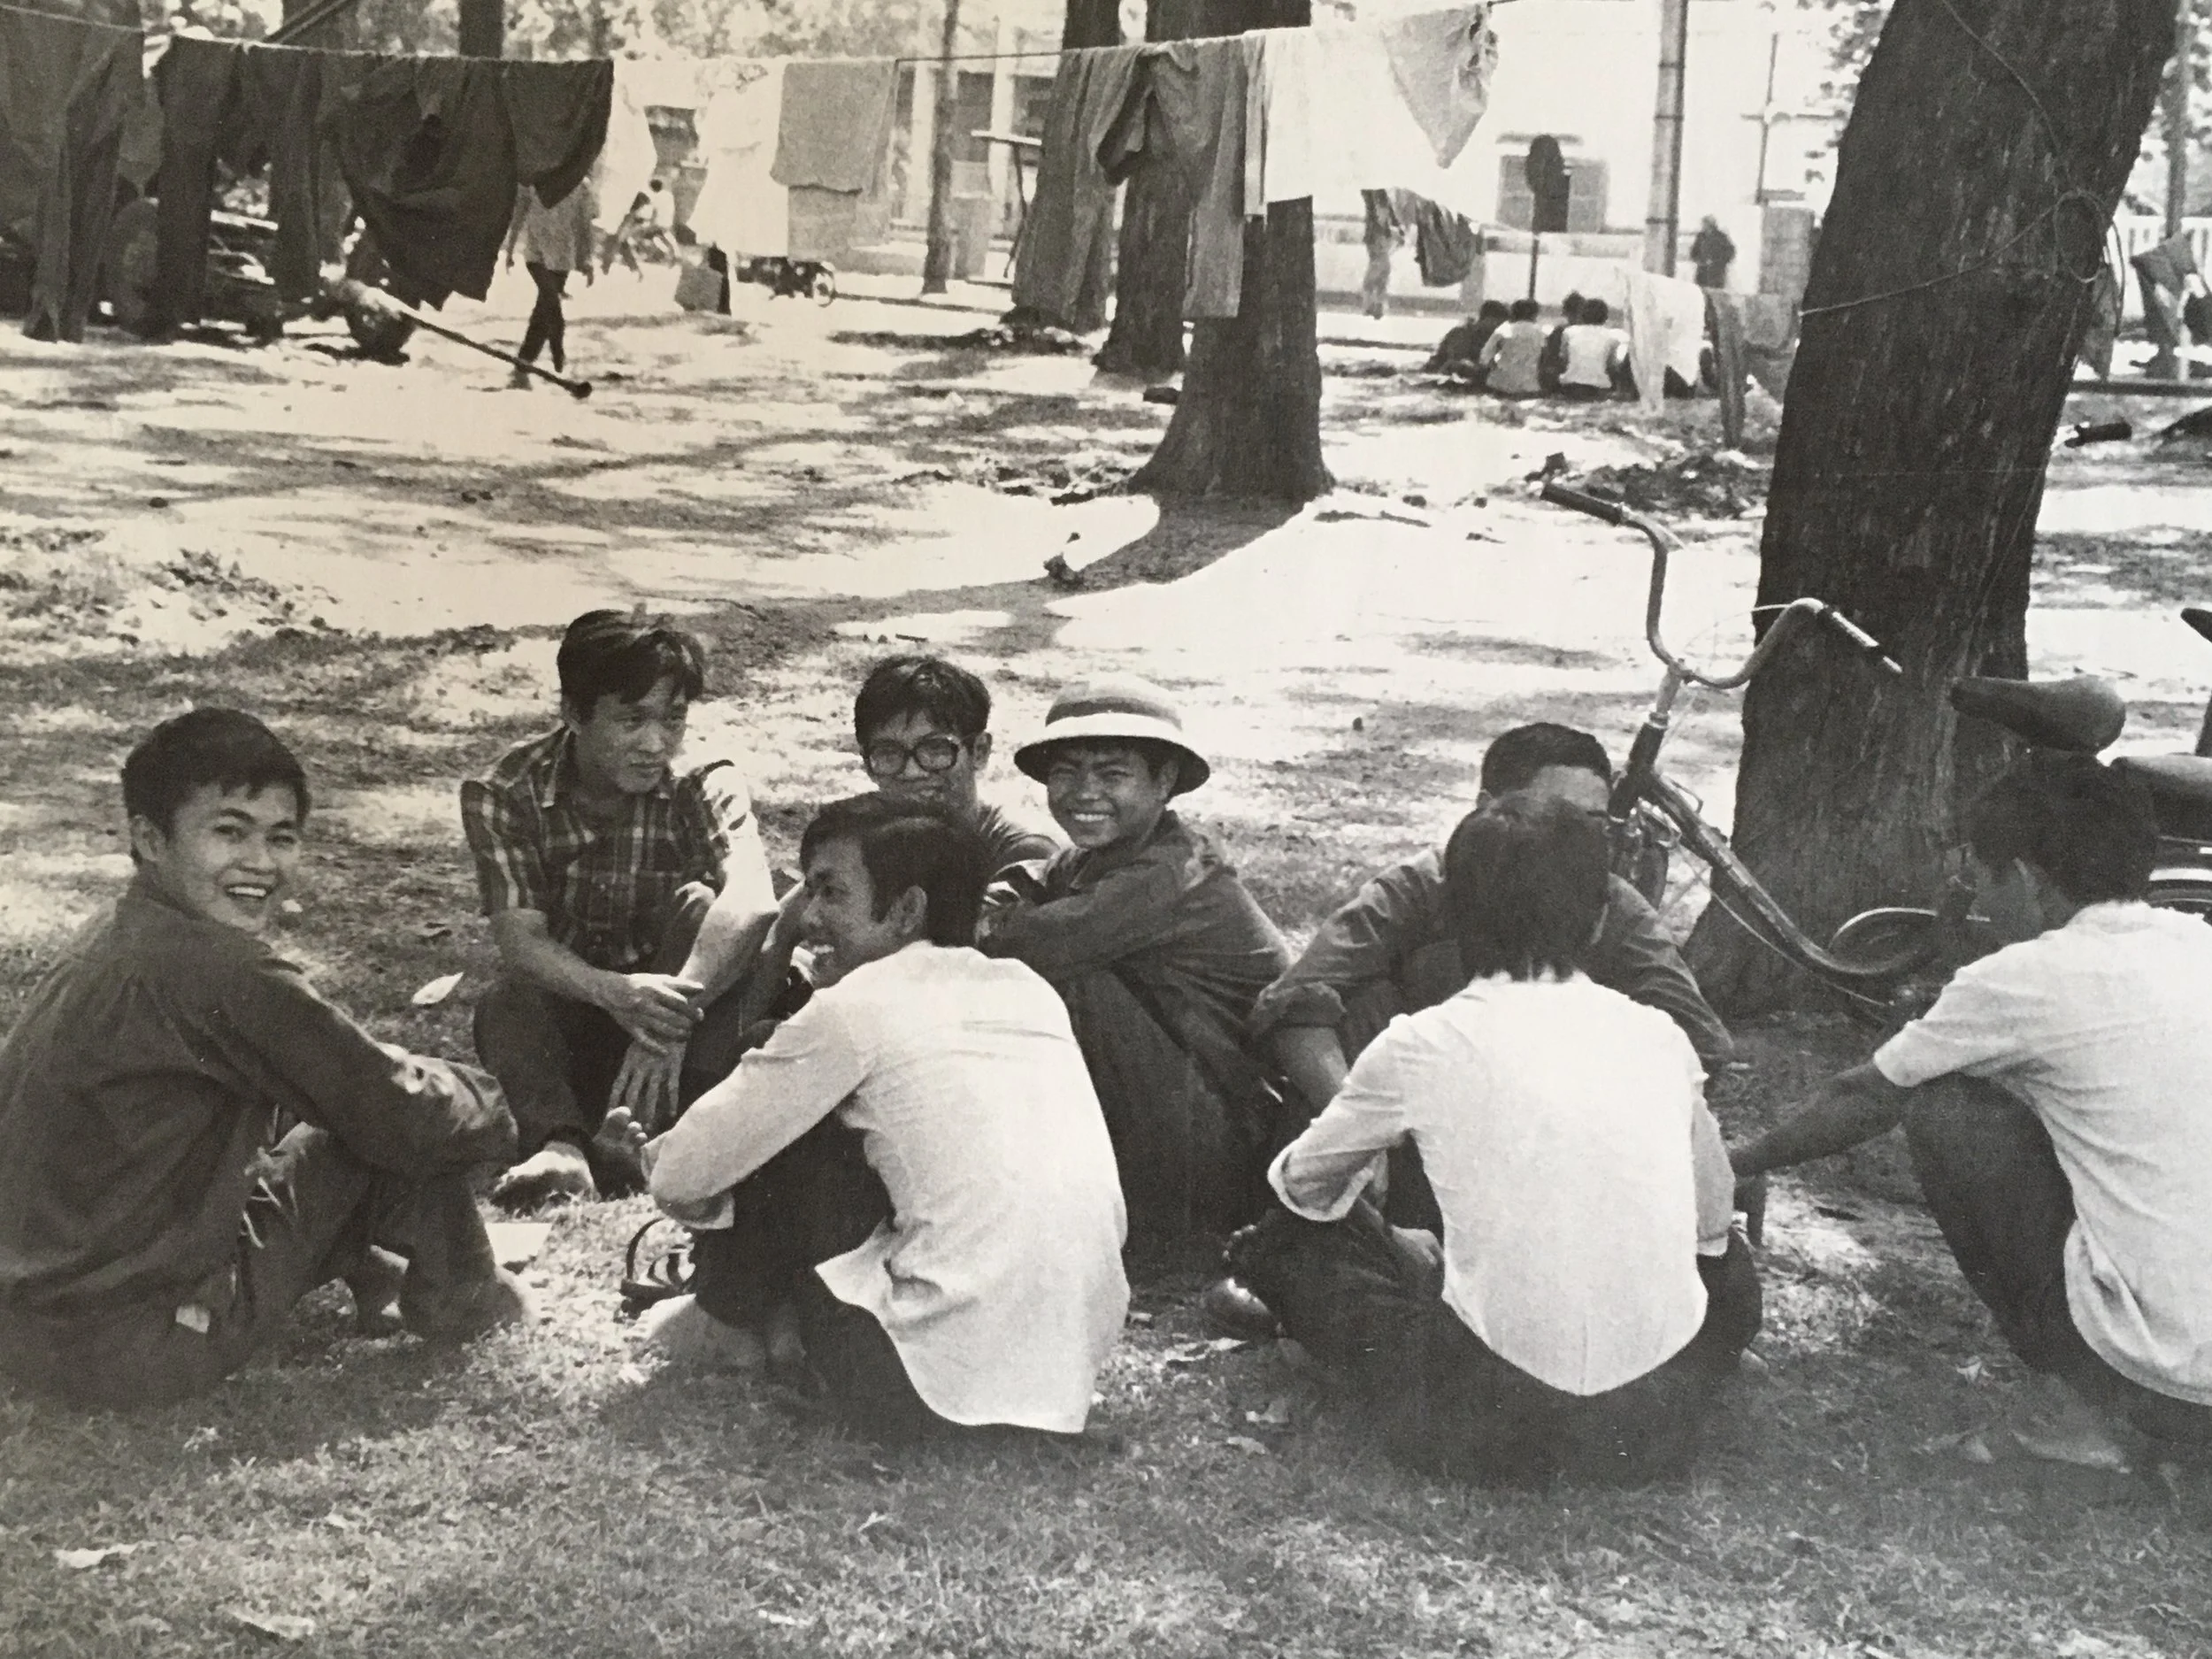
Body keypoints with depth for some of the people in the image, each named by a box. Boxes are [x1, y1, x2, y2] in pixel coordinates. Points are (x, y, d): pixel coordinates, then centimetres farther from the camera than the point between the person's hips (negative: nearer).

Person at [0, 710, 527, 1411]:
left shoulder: (113, 941, 7)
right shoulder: (219, 971, -21)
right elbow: (403, 1115, -15)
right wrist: (487, 1105, 4)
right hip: (142, 1346, -9)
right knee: (404, 1129, -3)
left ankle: (375, 1279, 27)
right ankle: (455, 1301, 17)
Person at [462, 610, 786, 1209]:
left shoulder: (706, 785, -14)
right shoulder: (503, 795, -12)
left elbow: (752, 899, -34)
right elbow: (519, 938, -22)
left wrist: (675, 1012, -49)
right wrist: (615, 992, -44)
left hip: (674, 994, 0)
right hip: (568, 1004, 1)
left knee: (700, 906, -29)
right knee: (504, 1006, -31)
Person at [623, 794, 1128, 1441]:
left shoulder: (856, 1005, -6)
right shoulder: (1031, 990, 13)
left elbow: (683, 1175, 0)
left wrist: (664, 1164, 26)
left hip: (940, 1383, -7)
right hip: (1075, 1373, 8)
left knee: (784, 1130, 7)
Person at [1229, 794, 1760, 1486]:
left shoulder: (1422, 1045, -4)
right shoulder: (1657, 1035, 2)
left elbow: (1304, 1183, 14)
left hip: (1489, 1427, -2)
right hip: (1656, 1423, 2)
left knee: (1299, 1239, 17)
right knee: (1729, 1263, 34)